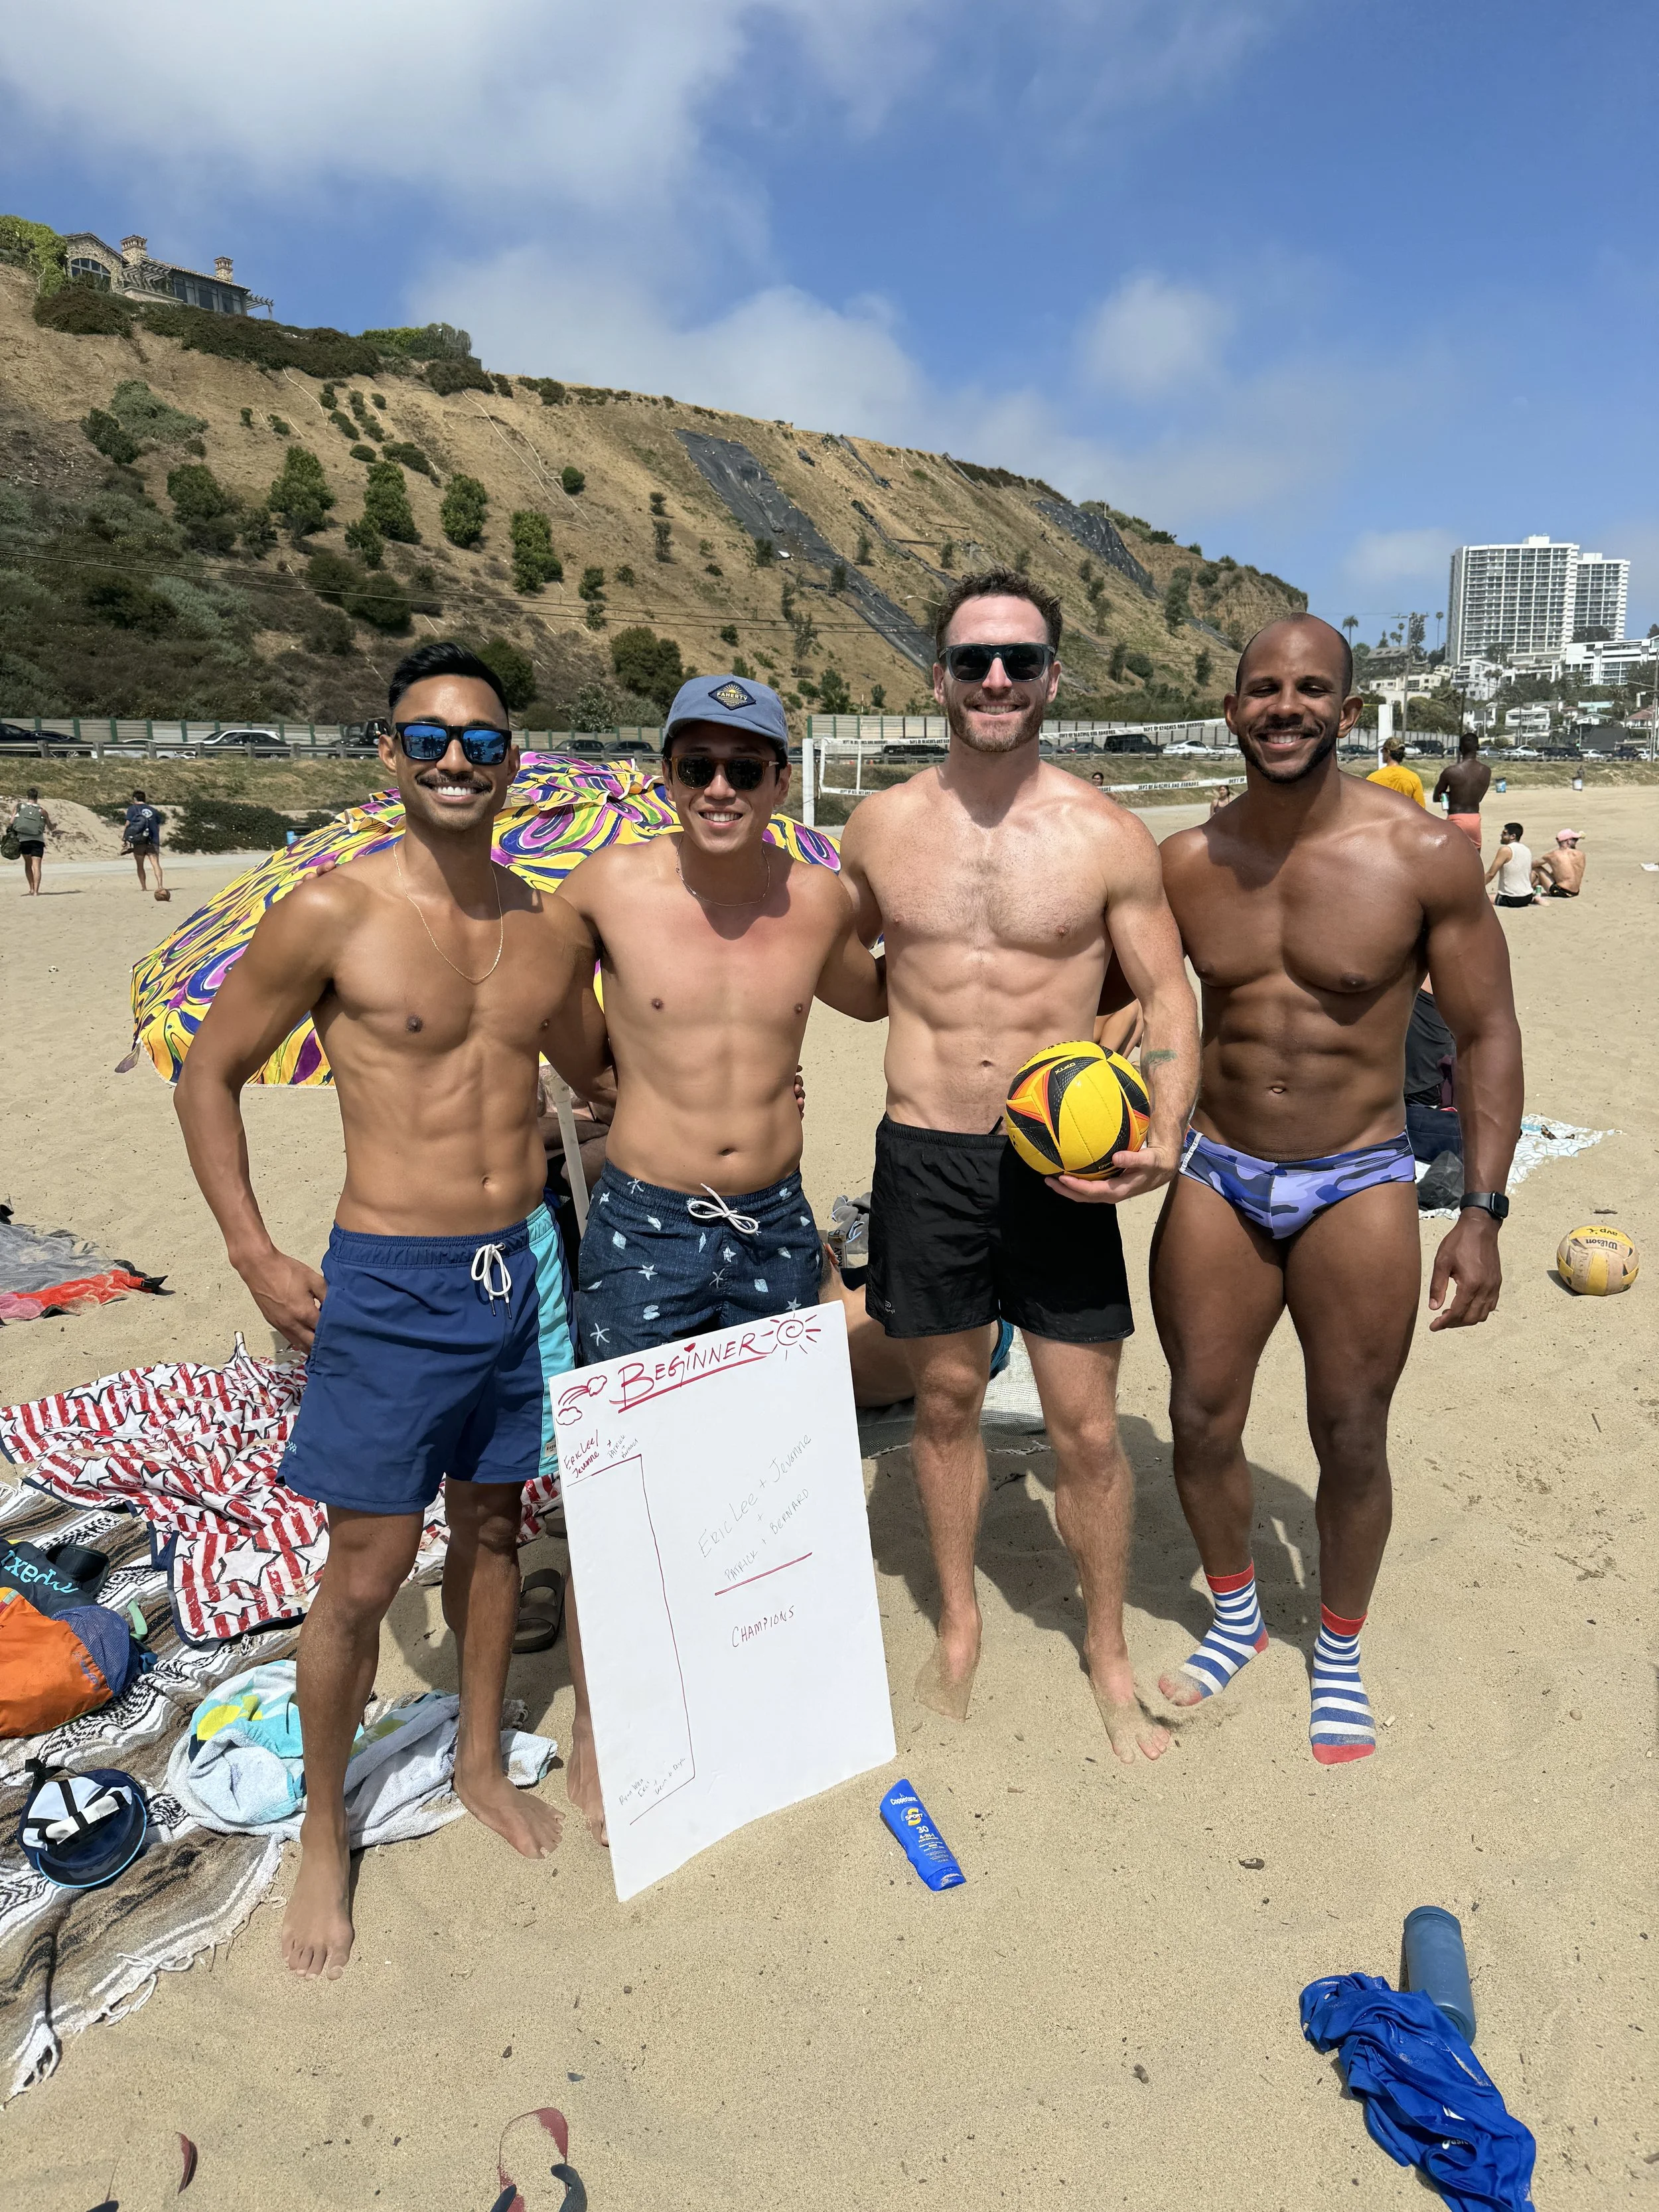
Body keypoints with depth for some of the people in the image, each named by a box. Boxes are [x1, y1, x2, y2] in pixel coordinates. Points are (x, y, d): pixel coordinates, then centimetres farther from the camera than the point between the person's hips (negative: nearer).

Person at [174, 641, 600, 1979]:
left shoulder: (553, 929, 3)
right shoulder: (330, 916, -11)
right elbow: (210, 1073, -2)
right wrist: (254, 1253, -6)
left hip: (525, 1266, 5)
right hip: (391, 1283, -4)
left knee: (493, 1526, 19)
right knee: (368, 1573, 5)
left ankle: (483, 1764, 41)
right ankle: (324, 1833, 30)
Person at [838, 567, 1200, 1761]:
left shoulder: (1109, 836, -4)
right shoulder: (882, 826, 1)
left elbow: (1169, 999, 0)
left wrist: (1165, 1139, -15)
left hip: (1059, 1162, -1)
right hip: (924, 1156, 2)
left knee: (1088, 1429, 5)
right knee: (946, 1400, 16)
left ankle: (1108, 1650, 31)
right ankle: (958, 1625, 38)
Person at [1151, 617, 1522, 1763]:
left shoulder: (1426, 855, -12)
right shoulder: (1185, 864, -4)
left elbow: (1488, 1034, -5)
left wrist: (1482, 1213, -9)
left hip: (1358, 1186, -2)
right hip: (1216, 1179, 3)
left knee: (1352, 1439, 9)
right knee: (1202, 1421, 10)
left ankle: (1340, 1653, 36)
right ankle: (1237, 1615, 39)